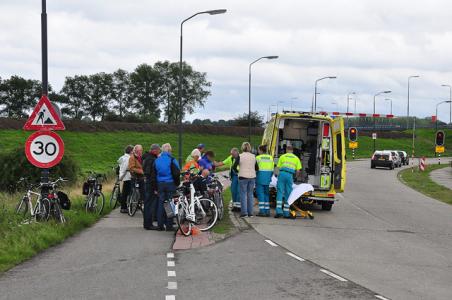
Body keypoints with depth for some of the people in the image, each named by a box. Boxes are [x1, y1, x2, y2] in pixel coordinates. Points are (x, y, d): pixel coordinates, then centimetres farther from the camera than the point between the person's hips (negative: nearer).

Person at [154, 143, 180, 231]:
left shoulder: (157, 160, 4)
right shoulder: (171, 159, -10)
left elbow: (154, 173, 8)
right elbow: (177, 172, -11)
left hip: (160, 184, 4)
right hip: (170, 183, -4)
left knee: (160, 204, 8)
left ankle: (160, 225, 8)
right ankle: (169, 225, 2)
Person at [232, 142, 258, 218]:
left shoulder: (240, 156, -6)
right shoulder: (253, 156, 5)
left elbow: (234, 167, -8)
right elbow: (256, 168, 9)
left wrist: (237, 171, 11)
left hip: (243, 177, -4)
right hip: (252, 177, 4)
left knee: (243, 194, 1)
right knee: (250, 194, 9)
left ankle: (244, 212, -3)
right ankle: (250, 212, 9)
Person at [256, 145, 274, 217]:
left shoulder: (258, 158, -7)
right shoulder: (270, 158, 8)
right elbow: (272, 169, 11)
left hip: (260, 176, -5)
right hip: (268, 177, 5)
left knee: (260, 194, -2)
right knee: (266, 194, 12)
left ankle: (262, 211, -7)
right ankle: (267, 211, 10)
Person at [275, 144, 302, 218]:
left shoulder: (282, 157, 14)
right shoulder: (296, 158, 17)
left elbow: (278, 167, 12)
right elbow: (298, 171, 12)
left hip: (282, 174, -1)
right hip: (290, 176, 1)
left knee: (280, 193, -2)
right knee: (287, 194, 7)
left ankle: (279, 211, -13)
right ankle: (286, 213, 7)